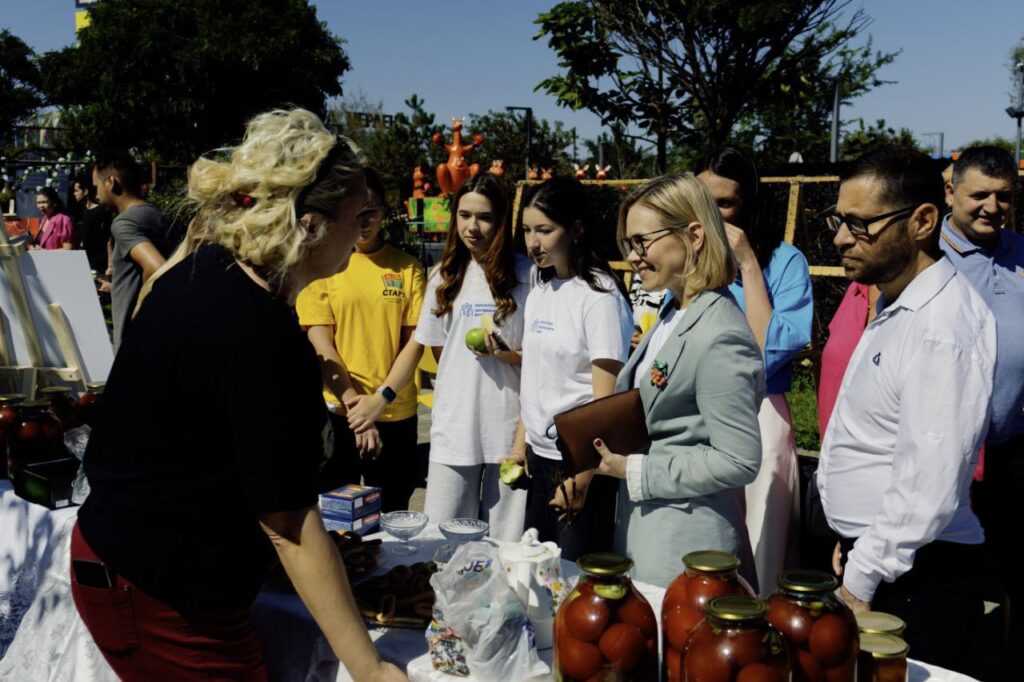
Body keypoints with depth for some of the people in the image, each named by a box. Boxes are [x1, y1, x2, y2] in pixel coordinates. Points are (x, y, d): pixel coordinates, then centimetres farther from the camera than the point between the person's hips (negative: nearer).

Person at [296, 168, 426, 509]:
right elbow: (321, 346, -5)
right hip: (336, 412, -1)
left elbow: (415, 341, -1)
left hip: (396, 415, 1)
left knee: (392, 516, 13)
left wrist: (381, 398, -13)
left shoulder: (407, 268, 3)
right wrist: (353, 403, -15)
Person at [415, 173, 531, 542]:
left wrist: (508, 356, -15)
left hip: (510, 424, -2)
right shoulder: (445, 276, 10)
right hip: (455, 424, 3)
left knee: (506, 545, 4)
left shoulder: (525, 274, 0)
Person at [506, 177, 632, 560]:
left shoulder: (600, 295, -14)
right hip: (539, 456, 7)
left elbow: (606, 400, -16)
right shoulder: (539, 291, 8)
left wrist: (581, 478, -16)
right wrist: (520, 443, 11)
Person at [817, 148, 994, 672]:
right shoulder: (896, 305, 9)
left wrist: (859, 583, -17)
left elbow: (928, 490, -25)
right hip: (872, 559, 9)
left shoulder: (942, 329, -23)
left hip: (916, 577, -9)